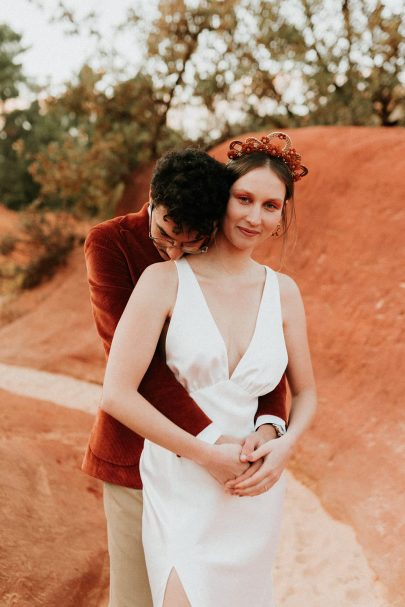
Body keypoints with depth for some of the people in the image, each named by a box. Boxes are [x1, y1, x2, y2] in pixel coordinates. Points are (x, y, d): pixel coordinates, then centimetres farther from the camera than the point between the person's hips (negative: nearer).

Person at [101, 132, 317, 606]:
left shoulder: (283, 292, 2)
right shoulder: (166, 280, -11)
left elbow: (305, 393, 11)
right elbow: (117, 395, -16)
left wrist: (284, 446, -9)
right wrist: (209, 456, -15)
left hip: (257, 491, 4)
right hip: (183, 489, -4)